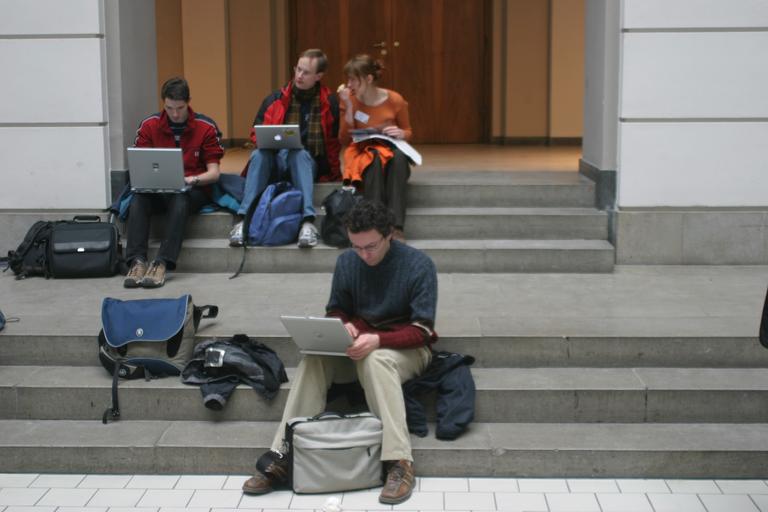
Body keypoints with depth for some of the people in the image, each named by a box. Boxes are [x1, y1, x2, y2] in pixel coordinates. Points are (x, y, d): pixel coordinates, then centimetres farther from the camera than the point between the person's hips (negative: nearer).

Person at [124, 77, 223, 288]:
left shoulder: (206, 127, -3)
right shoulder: (149, 125, 3)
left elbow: (213, 173, -3)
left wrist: (192, 180, -23)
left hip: (194, 190, -2)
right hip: (158, 189, 3)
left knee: (179, 200, -37)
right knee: (138, 199, -31)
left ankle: (162, 263, -45)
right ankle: (137, 261, -39)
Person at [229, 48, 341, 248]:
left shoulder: (329, 103, 4)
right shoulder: (275, 100, 8)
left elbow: (334, 142, 7)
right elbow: (256, 133, 13)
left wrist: (335, 175, 1)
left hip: (307, 164, -2)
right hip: (275, 163, 2)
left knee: (299, 153, -36)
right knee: (259, 155, -31)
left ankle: (308, 221, -50)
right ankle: (244, 219, -42)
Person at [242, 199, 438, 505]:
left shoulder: (418, 265, -14)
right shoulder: (347, 262, 0)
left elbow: (422, 331, -16)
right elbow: (335, 311, 9)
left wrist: (378, 339, -34)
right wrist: (343, 325, -17)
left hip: (406, 349, -4)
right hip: (358, 346, 4)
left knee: (376, 360, -39)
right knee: (314, 358, -27)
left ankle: (399, 462, -43)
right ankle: (282, 458, -31)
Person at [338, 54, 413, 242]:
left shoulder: (395, 100, -6)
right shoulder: (349, 100, -4)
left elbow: (408, 132, 8)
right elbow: (345, 140, -7)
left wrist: (401, 134, -17)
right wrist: (349, 107, -16)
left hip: (393, 157, 0)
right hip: (363, 154, 0)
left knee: (398, 155, -36)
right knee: (374, 158, -36)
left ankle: (396, 227, -44)